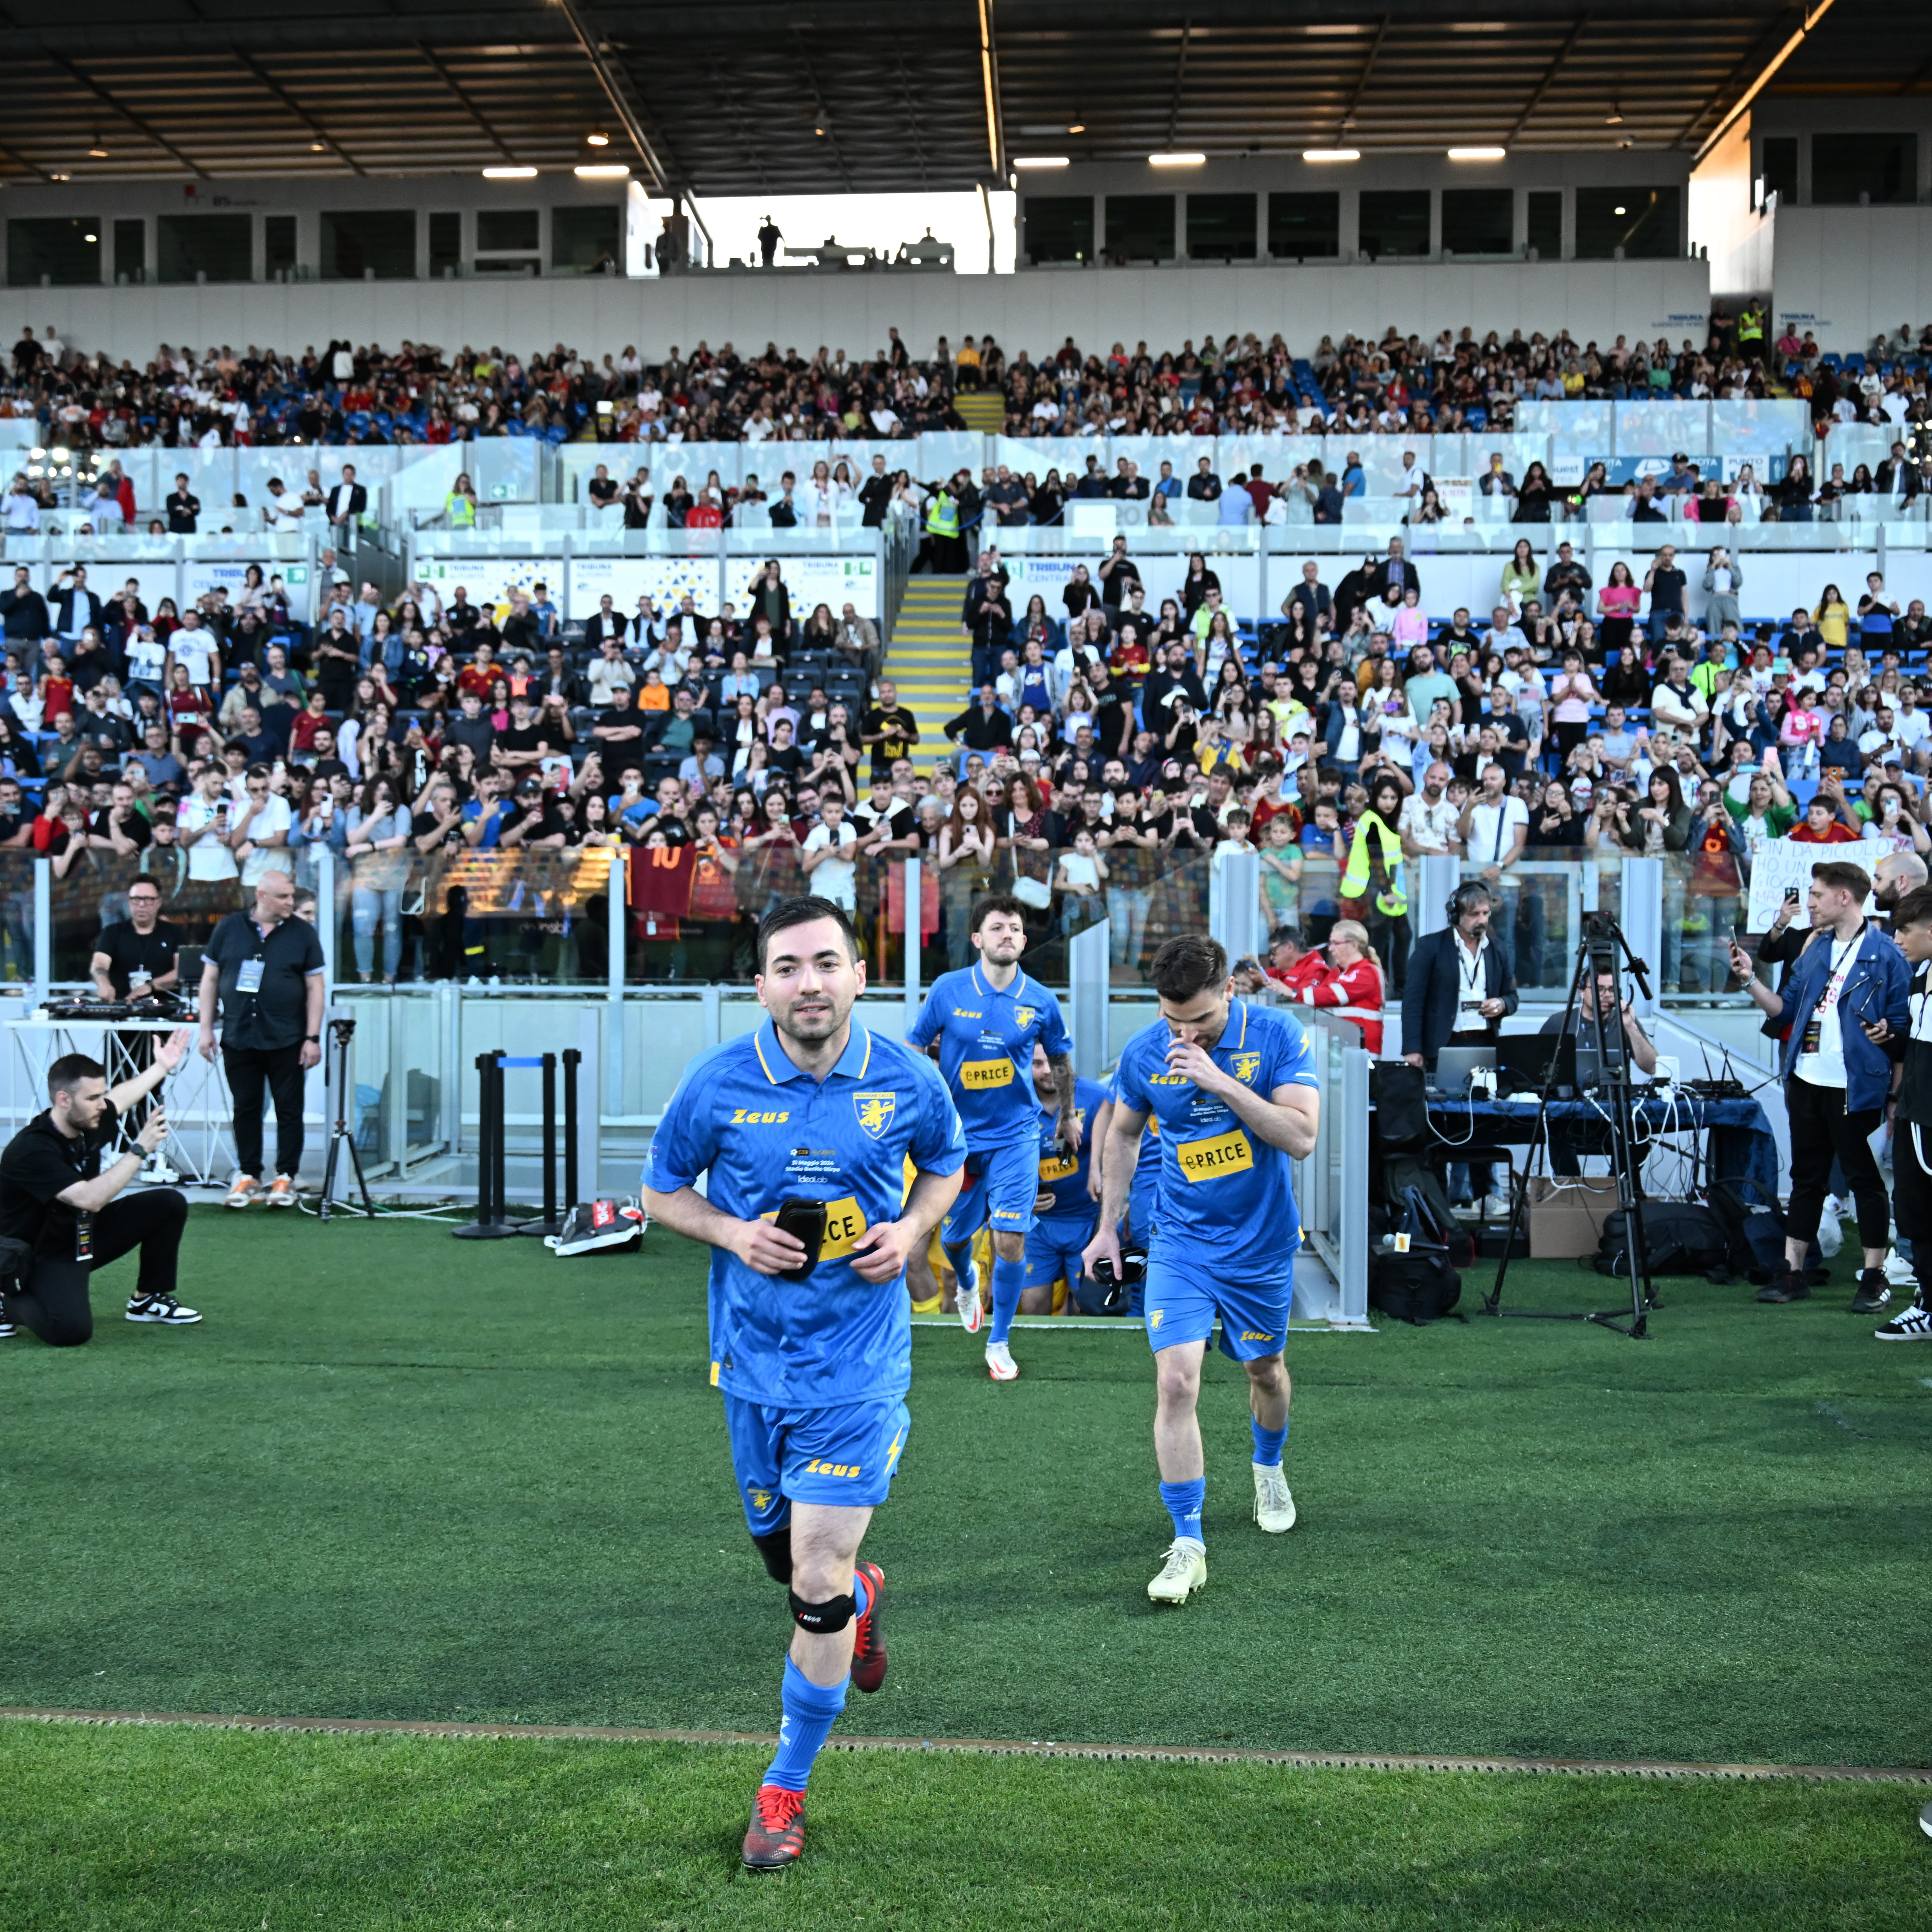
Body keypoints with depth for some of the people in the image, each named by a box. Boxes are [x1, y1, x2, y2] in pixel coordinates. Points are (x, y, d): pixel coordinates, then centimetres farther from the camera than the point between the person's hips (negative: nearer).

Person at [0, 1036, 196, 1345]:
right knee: (71, 1329, -35)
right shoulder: (31, 1150, -31)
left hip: (85, 1235, 9)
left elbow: (122, 1096, 19)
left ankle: (147, 1300, 16)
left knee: (169, 1204, 1)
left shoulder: (87, 1124, -7)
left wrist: (163, 1066, 32)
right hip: (43, 1257, -9)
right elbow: (91, 1199, -38)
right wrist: (140, 1149, -33)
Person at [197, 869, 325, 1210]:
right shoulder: (229, 929, 4)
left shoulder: (303, 934, 2)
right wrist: (206, 1028, 3)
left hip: (286, 1041, -1)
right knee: (245, 1108, 8)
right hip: (238, 1038, 1)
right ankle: (248, 1176, 18)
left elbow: (315, 988, 2)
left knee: (289, 1110, 3)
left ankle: (286, 1178, 12)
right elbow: (210, 980, 8)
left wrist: (313, 1037, -4)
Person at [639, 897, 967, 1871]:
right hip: (754, 1360, 2)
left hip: (858, 1361, -2)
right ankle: (862, 1592, 56)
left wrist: (912, 1228, -6)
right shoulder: (717, 1083, -8)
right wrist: (734, 1233, -13)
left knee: (818, 1581, -8)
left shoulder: (906, 1080, -7)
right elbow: (661, 1190, 5)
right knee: (784, 1554, 17)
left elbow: (944, 1162, 14)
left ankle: (785, 1787, 11)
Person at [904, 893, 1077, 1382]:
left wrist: (1068, 1115, 23)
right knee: (953, 1235, 14)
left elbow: (1060, 1059, 13)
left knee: (1010, 1240, -10)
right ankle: (967, 1284, 51)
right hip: (956, 1134, 1)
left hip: (1014, 1135, -1)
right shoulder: (948, 990, -8)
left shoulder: (1040, 1001, -5)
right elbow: (913, 1050, 3)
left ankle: (999, 1342, 7)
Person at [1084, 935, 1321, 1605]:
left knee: (1264, 1370, 18)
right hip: (1180, 1242, 0)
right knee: (1176, 1382, -13)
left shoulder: (1275, 1036, -16)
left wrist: (1221, 1082, -31)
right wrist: (1107, 1226, 9)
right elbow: (1123, 1133, 10)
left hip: (1262, 1243, 0)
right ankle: (1188, 1543, -7)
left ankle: (1268, 1468, 50)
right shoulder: (1143, 1053, -8)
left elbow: (1302, 1137, -23)